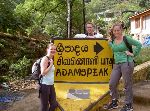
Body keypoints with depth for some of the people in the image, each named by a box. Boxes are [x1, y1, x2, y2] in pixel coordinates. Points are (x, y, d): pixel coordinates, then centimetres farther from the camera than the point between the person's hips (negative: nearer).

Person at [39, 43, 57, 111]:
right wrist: (51, 65, -17)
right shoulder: (45, 59, -14)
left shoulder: (51, 59, 12)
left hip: (51, 85, 9)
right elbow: (43, 73, -21)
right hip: (45, 85, -9)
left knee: (54, 104, 13)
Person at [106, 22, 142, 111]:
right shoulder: (113, 40, 10)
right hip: (117, 64, 6)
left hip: (127, 63, -6)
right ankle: (114, 102, 23)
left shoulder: (126, 39, -6)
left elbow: (139, 44, -5)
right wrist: (109, 42, 14)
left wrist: (133, 54, -7)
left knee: (128, 85, 2)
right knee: (112, 84, 5)